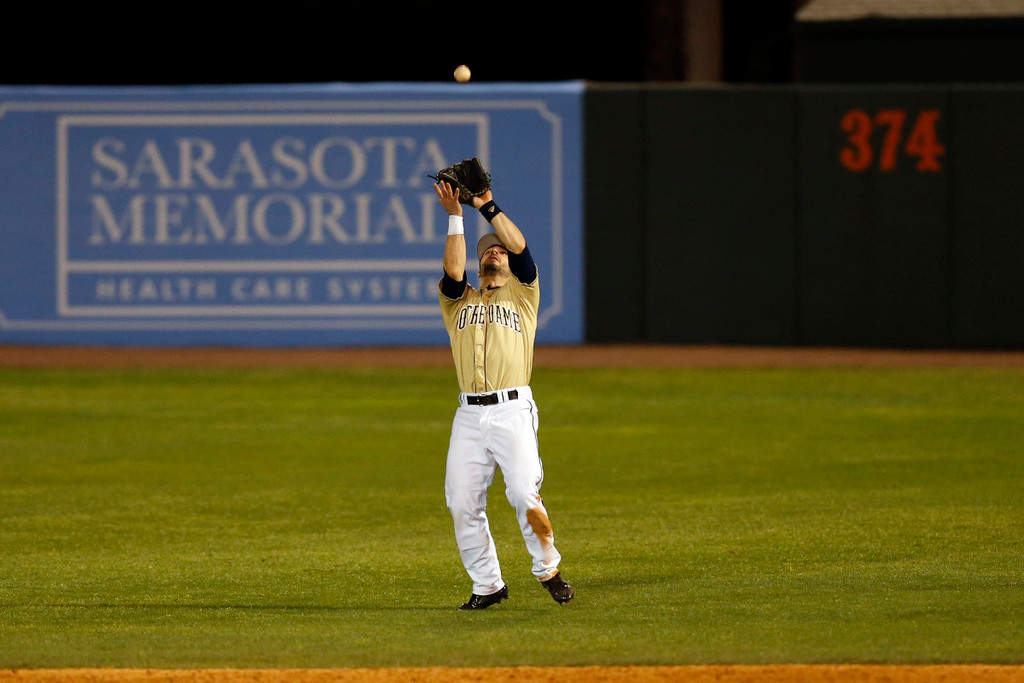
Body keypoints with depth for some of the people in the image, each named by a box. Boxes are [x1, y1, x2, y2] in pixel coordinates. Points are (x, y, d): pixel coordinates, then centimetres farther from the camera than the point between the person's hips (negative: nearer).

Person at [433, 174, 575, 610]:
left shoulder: (522, 295, 16)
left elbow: (520, 247, 1)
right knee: (462, 504, -4)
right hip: (469, 415, 3)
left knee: (525, 496, -17)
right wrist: (455, 216, -2)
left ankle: (547, 569, 2)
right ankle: (487, 585, 8)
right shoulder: (459, 302, 21)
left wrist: (488, 207, 0)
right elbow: (453, 270, 1)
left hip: (513, 410, -3)